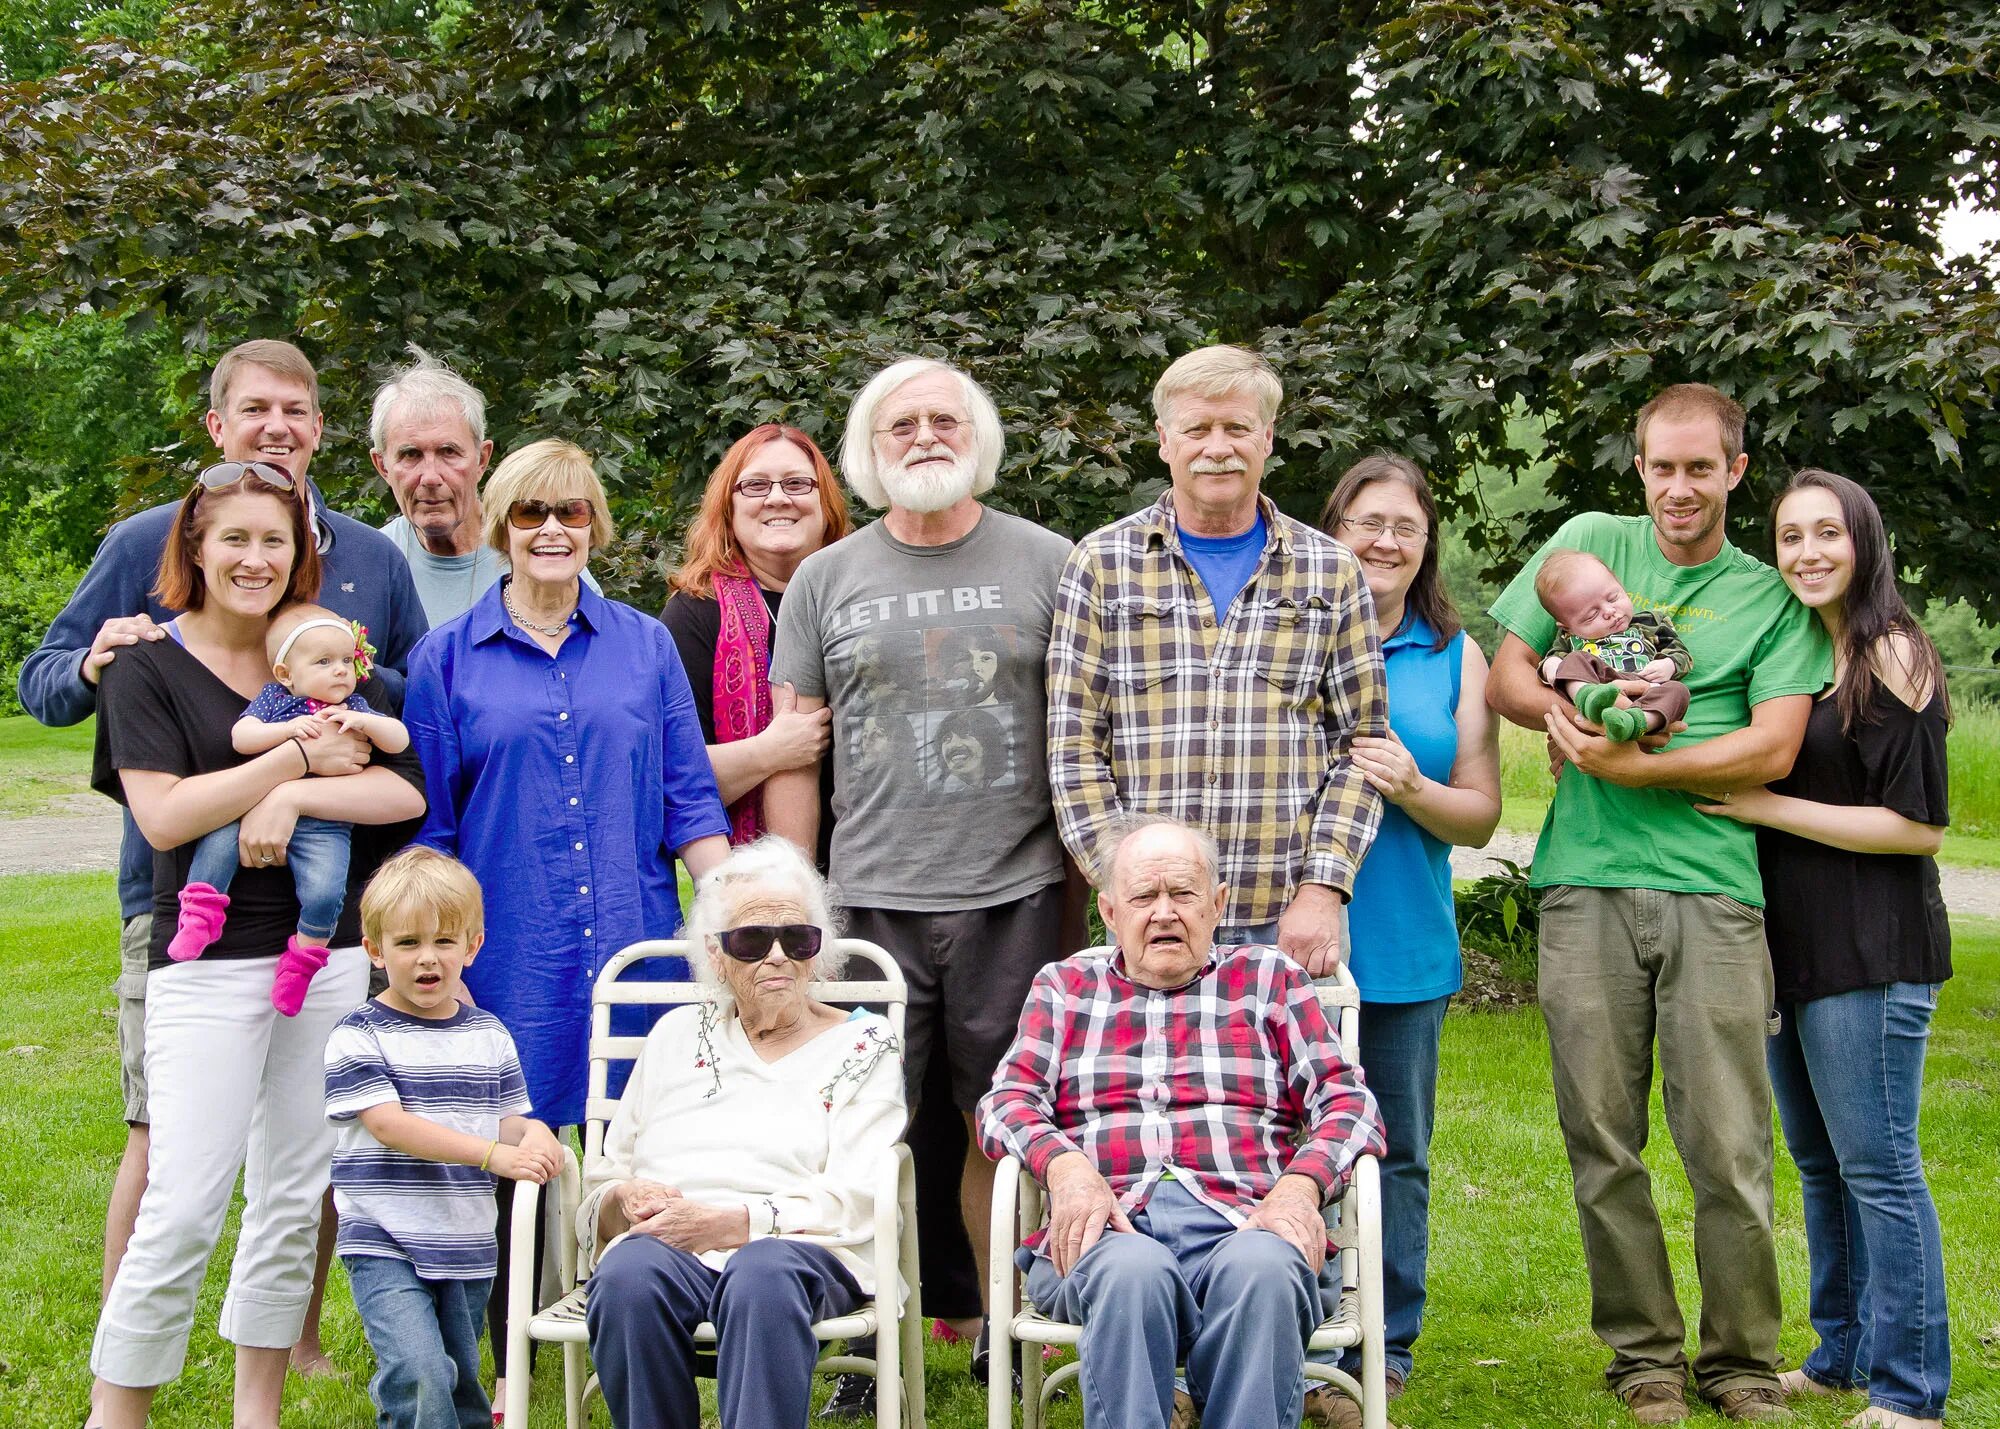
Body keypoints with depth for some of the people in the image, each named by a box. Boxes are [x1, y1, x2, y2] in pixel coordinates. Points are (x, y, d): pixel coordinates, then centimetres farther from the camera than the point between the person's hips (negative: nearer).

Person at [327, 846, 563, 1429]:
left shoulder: (487, 1035, 10)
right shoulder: (358, 1036, -6)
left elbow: (506, 1119, 13)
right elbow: (388, 1124, -16)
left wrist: (532, 1133, -13)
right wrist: (492, 1153, -25)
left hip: (467, 1250, 5)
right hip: (384, 1247, -5)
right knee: (422, 1380, -21)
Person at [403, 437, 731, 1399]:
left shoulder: (645, 645, 9)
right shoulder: (447, 658, 5)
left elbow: (689, 802, 8)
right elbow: (429, 825, 6)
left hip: (635, 949, 1)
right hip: (508, 960, -1)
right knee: (513, 1160, 3)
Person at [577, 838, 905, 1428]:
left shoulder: (865, 1044, 16)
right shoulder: (677, 1035, 25)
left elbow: (855, 1200, 1)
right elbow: (602, 1178, 21)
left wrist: (730, 1221, -12)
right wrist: (627, 1198, -4)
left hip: (800, 1249, -2)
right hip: (663, 1246, 2)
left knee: (764, 1277, -39)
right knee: (628, 1279, -34)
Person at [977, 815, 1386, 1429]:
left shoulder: (1269, 978, 23)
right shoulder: (1065, 986, 25)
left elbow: (1348, 1102, 13)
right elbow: (1006, 1101, 12)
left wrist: (1299, 1186, -8)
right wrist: (1064, 1164, -11)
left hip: (1241, 1221, 0)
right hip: (1107, 1228, 0)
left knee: (1262, 1269, -37)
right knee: (1133, 1271, -37)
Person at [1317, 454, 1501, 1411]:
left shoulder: (1455, 657, 9)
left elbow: (1481, 816, 8)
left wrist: (1411, 789, -11)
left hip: (1404, 946, 2)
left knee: (1396, 1154, 7)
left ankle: (1382, 1348, 19)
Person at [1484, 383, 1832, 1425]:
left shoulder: (1771, 595, 8)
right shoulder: (1589, 543, 12)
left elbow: (1772, 749, -3)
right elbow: (1504, 681, 12)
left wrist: (1628, 763, -11)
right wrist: (1587, 717, -8)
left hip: (1713, 890, -1)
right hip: (1586, 884, 1)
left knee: (1729, 1150, -1)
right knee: (1602, 1143, 4)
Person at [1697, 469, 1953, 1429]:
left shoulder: (1892, 656, -10)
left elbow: (1919, 827, -14)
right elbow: (1749, 772, 21)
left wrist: (1765, 807, -16)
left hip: (1870, 952, -8)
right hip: (1792, 947, 8)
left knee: (1876, 1166, -5)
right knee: (1818, 1162, 15)